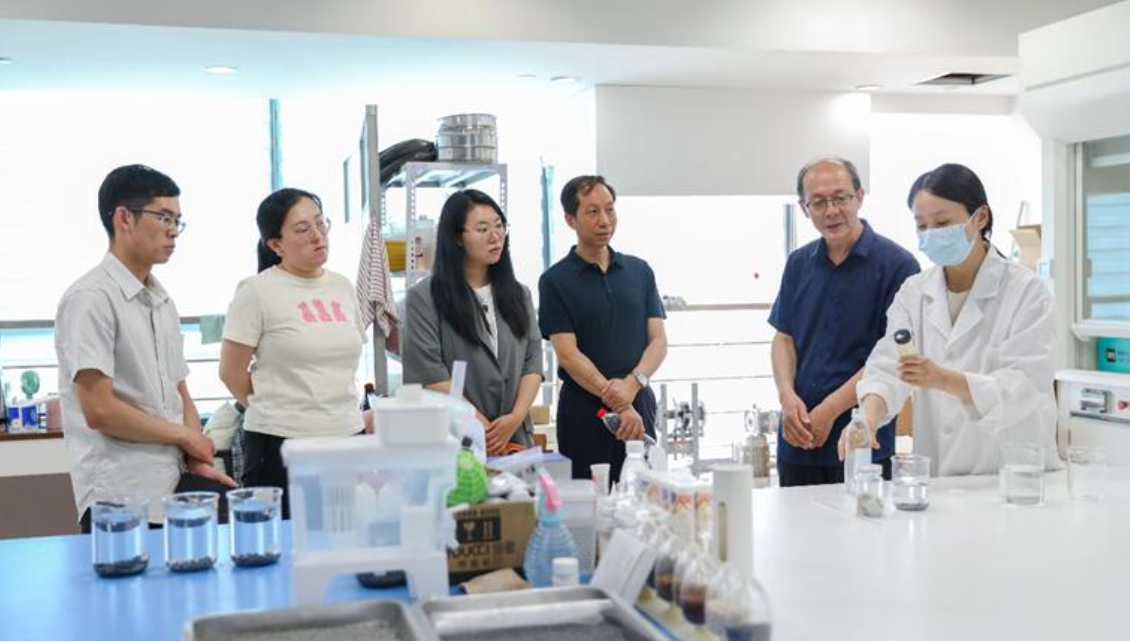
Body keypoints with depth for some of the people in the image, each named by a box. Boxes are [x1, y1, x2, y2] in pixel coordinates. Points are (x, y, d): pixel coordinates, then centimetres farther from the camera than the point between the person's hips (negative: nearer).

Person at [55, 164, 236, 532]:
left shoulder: (162, 301, 15)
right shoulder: (90, 298, -10)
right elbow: (99, 410, -17)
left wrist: (198, 459, 0)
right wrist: (186, 436, -6)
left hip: (176, 482, 7)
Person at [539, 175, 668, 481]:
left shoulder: (640, 271, 10)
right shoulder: (555, 281, -2)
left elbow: (659, 341, 5)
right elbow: (568, 355, -9)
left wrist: (632, 383, -15)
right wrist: (619, 405, -16)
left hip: (640, 409, 3)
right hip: (584, 413, -3)